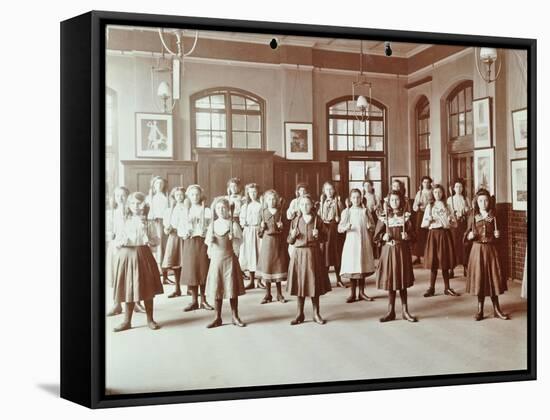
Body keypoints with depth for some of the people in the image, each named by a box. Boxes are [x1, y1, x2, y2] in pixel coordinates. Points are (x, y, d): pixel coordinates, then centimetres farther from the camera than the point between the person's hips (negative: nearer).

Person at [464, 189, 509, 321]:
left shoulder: (494, 216, 4)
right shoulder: (473, 217, 3)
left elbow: (497, 237, 12)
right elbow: (467, 236, 8)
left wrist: (497, 235, -10)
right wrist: (470, 236, -14)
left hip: (491, 249, 0)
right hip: (477, 249, 0)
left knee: (493, 278, 2)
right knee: (479, 278, 2)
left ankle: (497, 309, 11)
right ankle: (480, 310, 11)